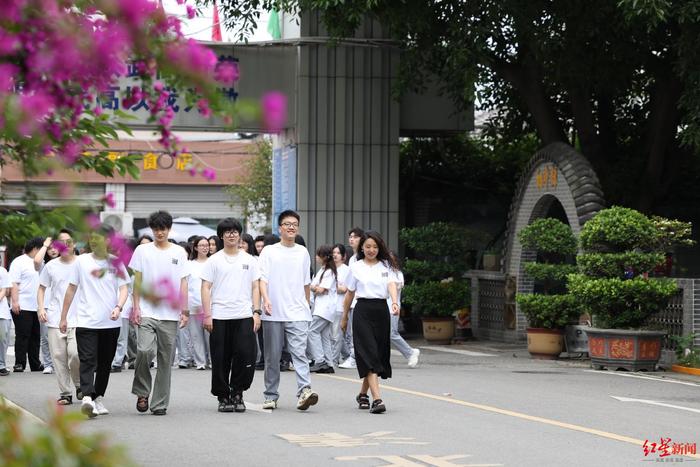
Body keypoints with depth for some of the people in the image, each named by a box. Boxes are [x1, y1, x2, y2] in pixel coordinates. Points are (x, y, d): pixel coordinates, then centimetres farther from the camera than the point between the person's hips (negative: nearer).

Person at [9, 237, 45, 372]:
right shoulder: (19, 262, -5)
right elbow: (14, 284, -11)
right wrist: (15, 302, -19)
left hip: (37, 308, 7)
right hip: (22, 307, -7)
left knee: (35, 337, 9)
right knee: (22, 336, -5)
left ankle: (35, 364, 15)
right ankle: (19, 364, -2)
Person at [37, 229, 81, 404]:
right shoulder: (51, 266, 7)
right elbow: (42, 288, 16)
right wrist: (41, 308, 1)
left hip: (77, 319, -2)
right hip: (55, 318, 3)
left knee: (75, 353, -17)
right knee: (58, 356, -1)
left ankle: (79, 385, 9)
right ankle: (65, 393, 10)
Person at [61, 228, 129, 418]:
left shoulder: (116, 262, 5)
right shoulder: (82, 261, 4)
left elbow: (123, 289, 2)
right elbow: (71, 289, 9)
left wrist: (118, 307, -18)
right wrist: (63, 317, 8)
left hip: (110, 323, 2)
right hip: (86, 322, -2)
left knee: (105, 364, 10)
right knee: (87, 361, -14)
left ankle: (98, 398, 24)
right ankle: (87, 398, -26)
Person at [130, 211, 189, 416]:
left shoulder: (179, 252, 10)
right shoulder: (142, 250, 6)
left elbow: (183, 283, 10)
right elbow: (137, 281, 6)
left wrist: (184, 310, 3)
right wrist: (136, 307, -3)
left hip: (170, 315, 2)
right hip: (147, 312, -2)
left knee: (165, 360, 3)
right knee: (145, 350, -21)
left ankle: (160, 403, 10)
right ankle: (142, 392, 0)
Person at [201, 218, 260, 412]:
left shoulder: (249, 260, 11)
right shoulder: (214, 260, 5)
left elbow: (255, 287, 11)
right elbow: (205, 288, 1)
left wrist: (256, 312, 0)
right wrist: (207, 315, -7)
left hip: (244, 316, 1)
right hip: (219, 317, -1)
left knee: (246, 355, -8)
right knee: (221, 360, 2)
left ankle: (237, 393, 8)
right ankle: (223, 396, 13)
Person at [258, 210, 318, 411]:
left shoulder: (303, 252, 12)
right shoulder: (269, 251, 3)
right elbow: (262, 278, -7)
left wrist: (306, 306, 24)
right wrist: (266, 298, -23)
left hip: (298, 313, 1)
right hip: (273, 313, -1)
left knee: (299, 352, -14)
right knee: (272, 357, 7)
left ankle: (304, 391, -27)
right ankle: (271, 396, 15)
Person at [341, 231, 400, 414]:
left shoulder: (386, 266, 8)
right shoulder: (356, 267, 6)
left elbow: (391, 284, -8)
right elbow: (350, 293, 14)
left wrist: (395, 302, -27)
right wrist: (344, 316, 17)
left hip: (381, 311, 2)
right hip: (363, 311, -2)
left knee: (379, 354, 7)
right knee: (369, 354, -12)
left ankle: (363, 394, 27)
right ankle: (377, 399, -20)